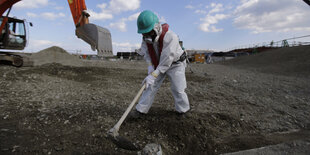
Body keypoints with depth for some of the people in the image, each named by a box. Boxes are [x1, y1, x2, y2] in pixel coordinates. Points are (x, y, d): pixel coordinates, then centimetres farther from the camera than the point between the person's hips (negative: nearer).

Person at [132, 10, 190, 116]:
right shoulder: (146, 37, -13)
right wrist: (150, 66, -16)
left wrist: (153, 75, -35)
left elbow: (166, 61, -34)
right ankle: (141, 110, 11)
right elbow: (146, 53, 1)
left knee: (178, 90, -3)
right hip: (158, 65, 5)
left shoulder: (170, 37, -33)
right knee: (151, 86, 0)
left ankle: (183, 111, 20)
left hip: (175, 64, -4)